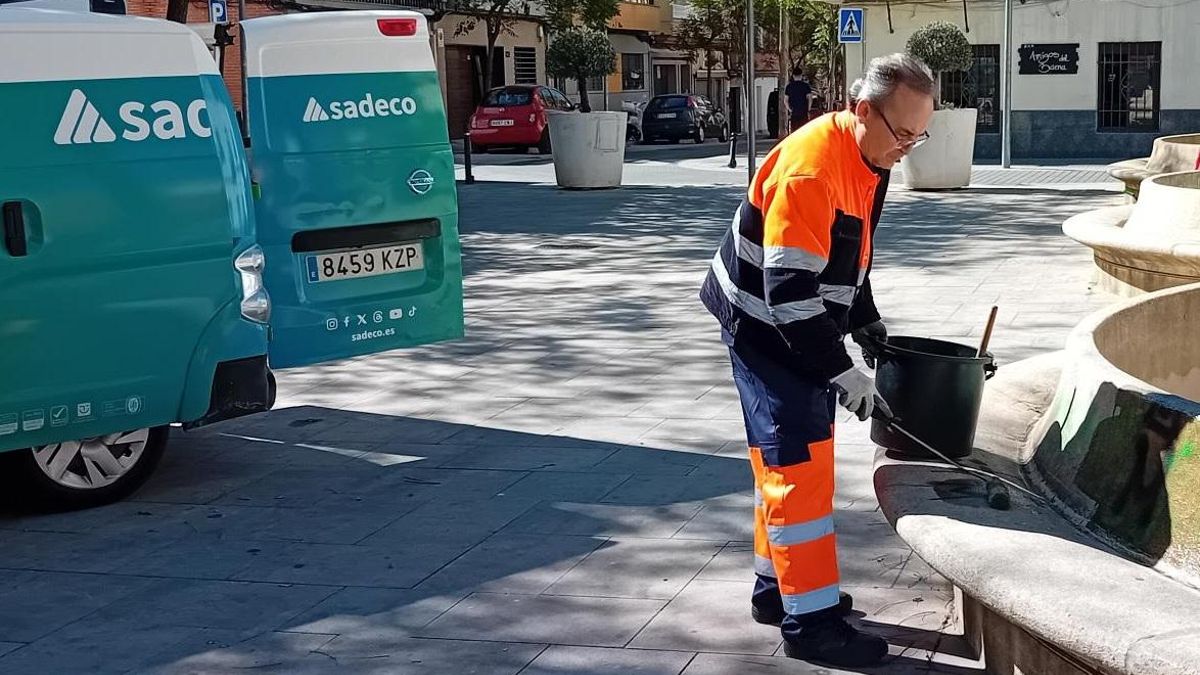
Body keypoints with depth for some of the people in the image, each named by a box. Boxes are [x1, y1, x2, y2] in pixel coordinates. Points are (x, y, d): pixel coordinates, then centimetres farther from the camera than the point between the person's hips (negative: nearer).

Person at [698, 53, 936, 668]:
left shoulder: (869, 160, 3)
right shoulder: (809, 168, -28)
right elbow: (787, 290, -29)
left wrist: (869, 326, 10)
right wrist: (841, 370, -26)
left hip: (803, 328, 10)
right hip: (765, 331, -10)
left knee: (790, 462, 17)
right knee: (799, 467, -8)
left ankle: (776, 587, 30)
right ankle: (810, 621, -2)